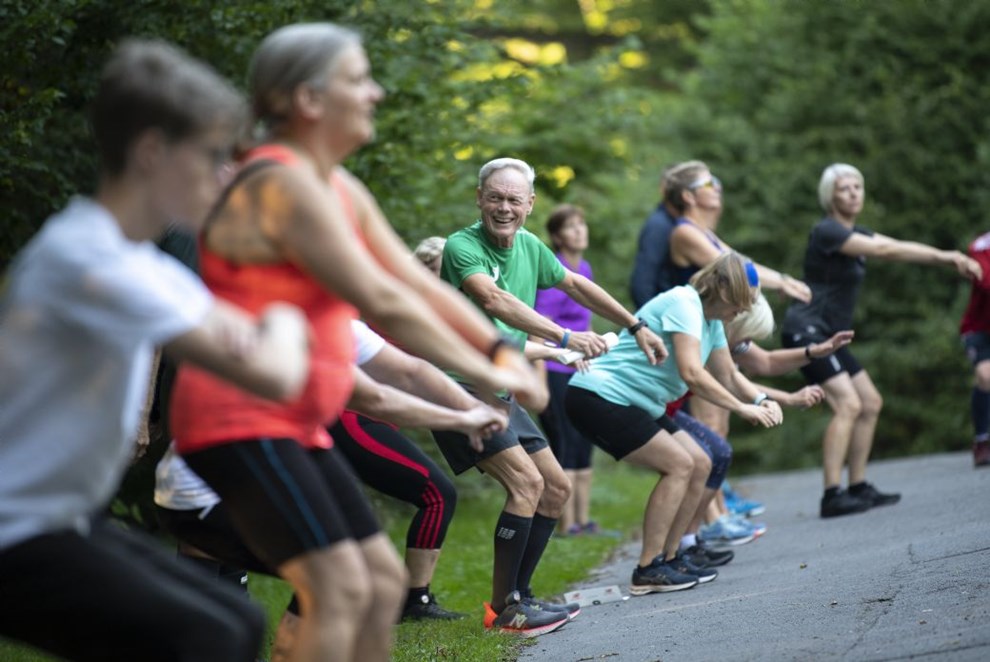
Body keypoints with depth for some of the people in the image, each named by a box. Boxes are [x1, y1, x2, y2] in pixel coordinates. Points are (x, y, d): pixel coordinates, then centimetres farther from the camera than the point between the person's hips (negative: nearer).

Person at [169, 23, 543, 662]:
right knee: (338, 585, -20)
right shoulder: (283, 187, -18)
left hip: (293, 428, 10)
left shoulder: (340, 189, 14)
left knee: (384, 579, 10)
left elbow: (418, 283, 15)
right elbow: (381, 302, -22)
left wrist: (501, 350, 5)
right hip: (239, 422, -10)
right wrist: (481, 373, -17)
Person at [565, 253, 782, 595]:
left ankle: (669, 558, 13)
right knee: (679, 464, -15)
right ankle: (647, 571, -12)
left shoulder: (711, 321, 12)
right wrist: (741, 408, -22)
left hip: (637, 405, 10)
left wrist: (761, 399, 0)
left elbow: (728, 376, 20)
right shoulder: (684, 302, -19)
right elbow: (691, 373, -28)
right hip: (599, 396, -10)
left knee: (699, 465, 6)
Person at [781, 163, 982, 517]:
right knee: (848, 404, -20)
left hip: (827, 336, 10)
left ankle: (858, 488, 14)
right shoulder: (826, 231, -14)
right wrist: (946, 257, -21)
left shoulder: (855, 233, 15)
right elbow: (884, 250, -21)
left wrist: (949, 258, -6)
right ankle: (832, 496, -22)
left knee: (870, 403, 9)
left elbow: (898, 248, 7)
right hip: (806, 329, -10)